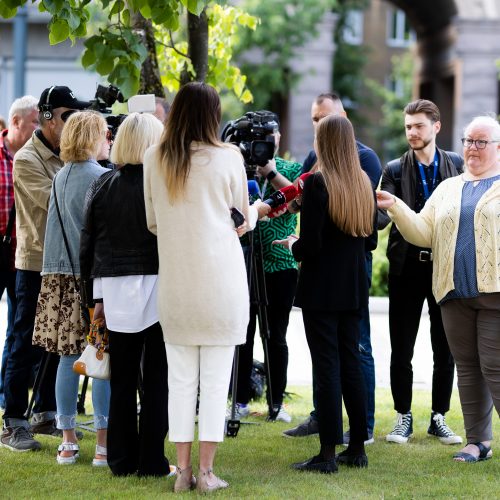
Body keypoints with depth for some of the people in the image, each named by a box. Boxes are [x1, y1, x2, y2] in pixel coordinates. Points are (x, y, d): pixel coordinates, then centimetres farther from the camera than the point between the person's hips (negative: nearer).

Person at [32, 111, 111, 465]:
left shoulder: (61, 176, 11)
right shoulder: (102, 178, -11)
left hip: (61, 276, 7)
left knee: (68, 356, 8)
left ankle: (68, 442, 12)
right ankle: (104, 444, -2)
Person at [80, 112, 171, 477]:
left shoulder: (102, 186, 6)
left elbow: (88, 245, 9)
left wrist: (96, 295, 15)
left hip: (116, 290, 4)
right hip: (158, 287, -4)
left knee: (122, 378, 10)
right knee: (156, 378, 2)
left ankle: (122, 460, 14)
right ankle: (151, 460, 3)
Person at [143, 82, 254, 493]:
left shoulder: (155, 160, 1)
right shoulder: (228, 158, -6)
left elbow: (152, 222, 9)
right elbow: (242, 219, 5)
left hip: (175, 281, 3)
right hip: (221, 279, -3)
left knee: (180, 379, 8)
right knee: (216, 378, 3)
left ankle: (183, 470, 11)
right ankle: (207, 471, 4)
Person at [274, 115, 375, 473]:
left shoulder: (318, 183, -15)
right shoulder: (364, 183, 6)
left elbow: (310, 244, -17)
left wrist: (293, 246, 3)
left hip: (322, 288, -6)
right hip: (354, 288, 6)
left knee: (326, 366, -4)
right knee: (351, 363, 12)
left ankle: (328, 453, -2)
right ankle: (357, 448, 16)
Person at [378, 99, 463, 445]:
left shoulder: (457, 165, 4)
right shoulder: (395, 170, 2)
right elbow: (381, 216, -9)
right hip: (407, 267, 0)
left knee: (445, 349, 7)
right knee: (401, 349, 4)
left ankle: (439, 417, 18)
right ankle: (404, 417, 16)